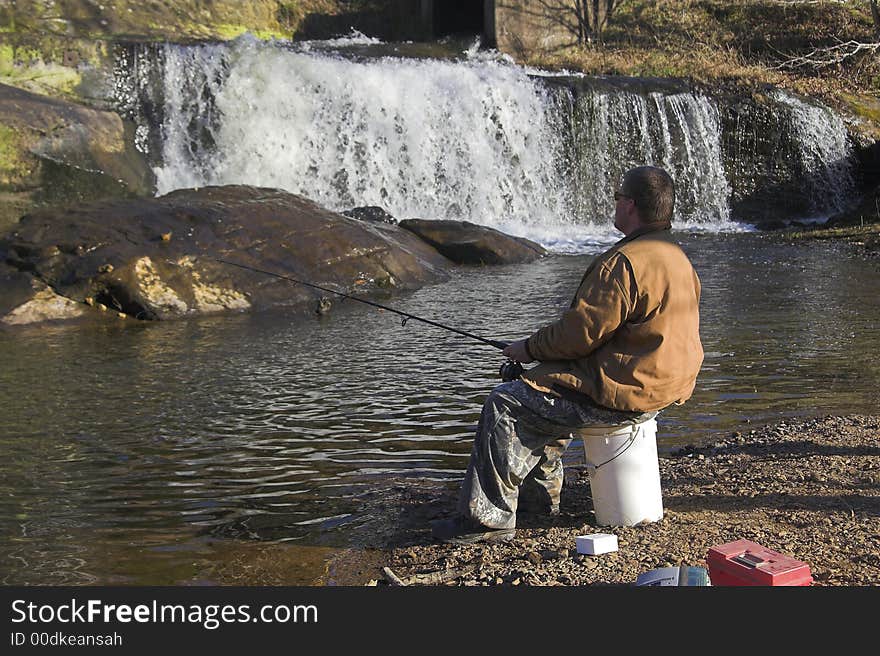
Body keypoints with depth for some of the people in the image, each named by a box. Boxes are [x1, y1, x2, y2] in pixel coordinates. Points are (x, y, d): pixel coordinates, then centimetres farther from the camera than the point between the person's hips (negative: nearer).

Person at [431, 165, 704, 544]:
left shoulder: (624, 262, -22)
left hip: (625, 392, -11)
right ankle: (540, 495, 34)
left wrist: (529, 349, -3)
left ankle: (489, 519, -5)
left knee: (505, 405, -8)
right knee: (543, 391, 28)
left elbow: (581, 333, -21)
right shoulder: (676, 254, 12)